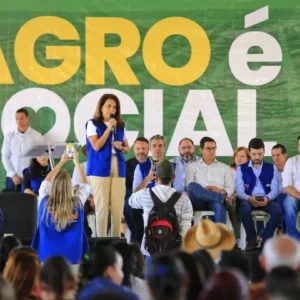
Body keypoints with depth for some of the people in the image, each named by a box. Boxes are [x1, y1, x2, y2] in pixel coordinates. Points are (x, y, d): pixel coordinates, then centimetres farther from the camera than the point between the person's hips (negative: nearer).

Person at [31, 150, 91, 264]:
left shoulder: (45, 203, -11)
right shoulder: (77, 204, -11)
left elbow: (46, 182, 12)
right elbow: (85, 184, 11)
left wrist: (61, 162, 20)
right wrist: (76, 162, 19)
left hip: (46, 256, 0)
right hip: (72, 257, 1)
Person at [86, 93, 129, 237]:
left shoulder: (120, 125, 13)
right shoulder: (93, 124, 0)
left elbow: (127, 148, 20)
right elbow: (96, 146, -11)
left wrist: (121, 147, -4)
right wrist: (109, 128, -11)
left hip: (118, 169, 4)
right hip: (100, 169, -4)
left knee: (118, 207, 2)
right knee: (102, 206, -4)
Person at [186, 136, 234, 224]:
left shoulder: (225, 168, 24)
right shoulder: (192, 167, 20)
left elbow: (231, 188, 13)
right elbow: (189, 187, 5)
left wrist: (221, 191, -10)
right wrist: (204, 190, -15)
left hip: (216, 200, 0)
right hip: (199, 201, 0)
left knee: (219, 205, -39)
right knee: (192, 185, -34)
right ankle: (222, 198, -33)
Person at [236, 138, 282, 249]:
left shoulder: (272, 168, 13)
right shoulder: (242, 168, 11)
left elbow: (275, 189, 2)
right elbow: (239, 191, 1)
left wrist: (267, 198, -21)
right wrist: (249, 198, -22)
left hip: (266, 200, 1)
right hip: (249, 200, -1)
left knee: (278, 211, -33)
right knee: (244, 209, -37)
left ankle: (266, 239, -18)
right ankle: (252, 239, -17)